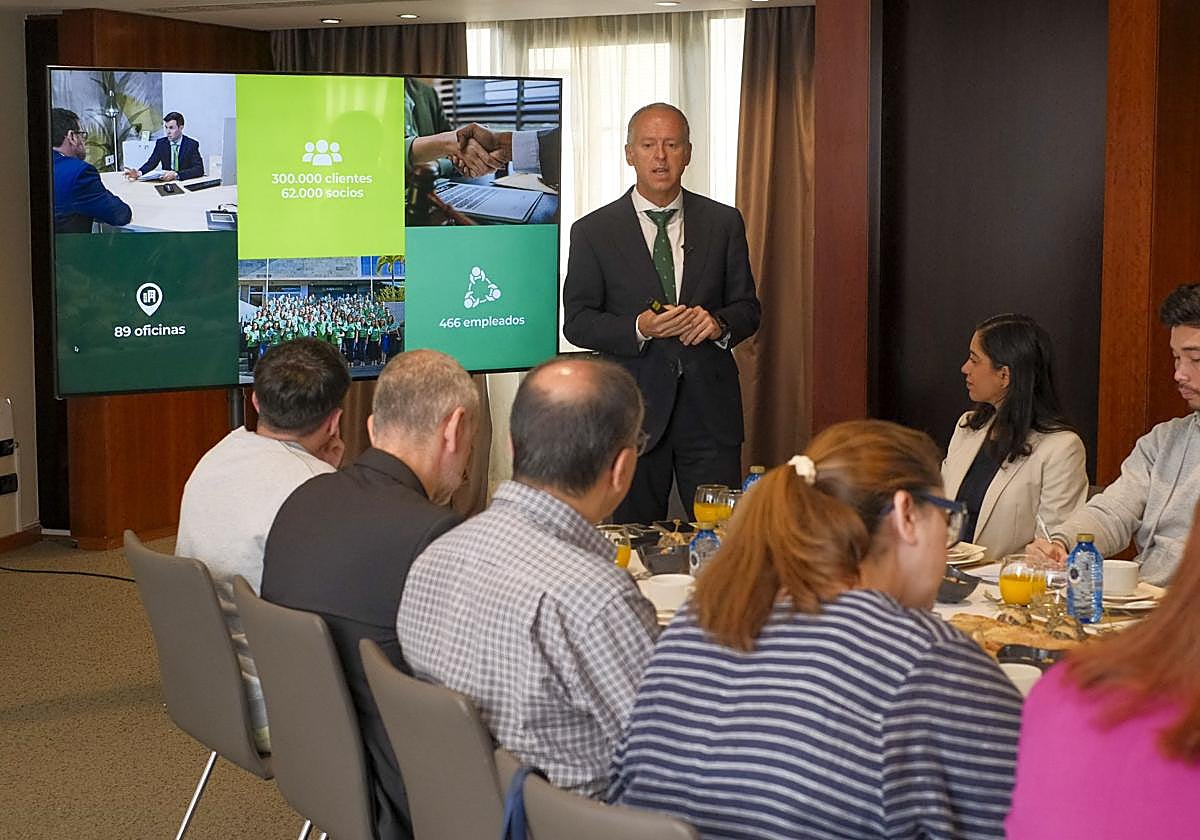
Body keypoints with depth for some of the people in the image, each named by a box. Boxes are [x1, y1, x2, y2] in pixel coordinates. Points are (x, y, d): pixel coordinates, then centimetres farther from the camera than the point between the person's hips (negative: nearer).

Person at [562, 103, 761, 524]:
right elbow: (577, 322, 0)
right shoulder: (593, 231, 2)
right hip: (635, 410, -1)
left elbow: (748, 308, 11)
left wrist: (718, 324, -12)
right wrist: (639, 328, -17)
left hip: (711, 408, 1)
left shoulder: (724, 223, 8)